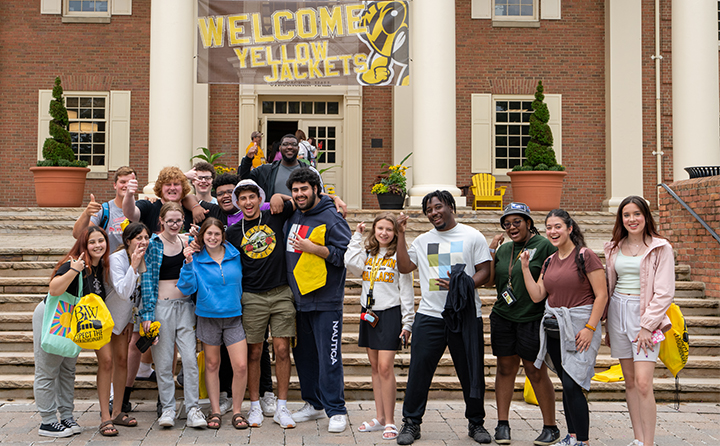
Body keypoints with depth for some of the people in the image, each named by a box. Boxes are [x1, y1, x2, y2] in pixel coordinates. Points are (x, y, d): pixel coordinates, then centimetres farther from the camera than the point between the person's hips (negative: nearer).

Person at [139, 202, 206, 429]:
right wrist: (147, 314, -10)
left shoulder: (187, 242, 8)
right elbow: (147, 280, -5)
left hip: (185, 305, 3)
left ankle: (193, 409, 5)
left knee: (190, 358, -1)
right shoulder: (152, 244, -3)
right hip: (162, 305, -3)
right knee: (163, 361, 3)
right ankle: (167, 409, 14)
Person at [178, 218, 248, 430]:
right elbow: (187, 288, -11)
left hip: (233, 317, 1)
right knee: (212, 364, 10)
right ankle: (215, 411, 22)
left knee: (241, 366, -7)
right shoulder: (196, 258, -3)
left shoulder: (234, 255, 3)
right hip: (208, 317, -1)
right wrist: (188, 263, -20)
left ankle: (237, 411, 9)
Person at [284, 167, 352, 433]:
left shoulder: (331, 219, -10)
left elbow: (347, 254, -17)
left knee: (329, 357, -5)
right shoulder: (293, 217, 13)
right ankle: (313, 404, 27)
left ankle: (336, 411, 4)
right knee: (303, 355, 14)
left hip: (326, 301, -7)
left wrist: (313, 248, -19)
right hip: (298, 299, 7)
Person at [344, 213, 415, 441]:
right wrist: (357, 236, 0)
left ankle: (390, 422, -2)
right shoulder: (367, 254, 12)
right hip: (368, 312, 5)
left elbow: (406, 291, -3)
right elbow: (351, 263, -10)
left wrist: (408, 322, -7)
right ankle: (380, 418, 18)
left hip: (390, 313, -5)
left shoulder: (399, 256, -3)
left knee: (385, 367, -10)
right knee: (375, 367, 10)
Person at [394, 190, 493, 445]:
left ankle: (476, 423, 22)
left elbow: (485, 271, 0)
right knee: (419, 370, -1)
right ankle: (411, 422, 12)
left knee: (472, 373, 4)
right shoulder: (422, 241, 15)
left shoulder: (472, 236, 5)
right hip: (430, 316, 2)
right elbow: (404, 267, 5)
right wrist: (401, 234, -1)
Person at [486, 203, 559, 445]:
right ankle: (502, 424, 17)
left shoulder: (544, 246, -5)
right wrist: (492, 249, 4)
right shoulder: (503, 249, 13)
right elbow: (489, 280, 10)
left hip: (533, 319, -5)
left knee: (536, 372, 0)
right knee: (505, 368, 8)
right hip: (503, 317, 5)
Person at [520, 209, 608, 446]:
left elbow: (601, 295, -10)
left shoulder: (585, 256, -8)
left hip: (579, 327, -6)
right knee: (566, 385, 12)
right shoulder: (549, 262, 13)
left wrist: (589, 328, -16)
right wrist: (525, 267, 2)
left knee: (572, 385, -11)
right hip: (554, 329, 7)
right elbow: (537, 295, 7)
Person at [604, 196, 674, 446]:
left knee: (643, 383, -13)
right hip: (618, 312, 5)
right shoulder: (614, 248, 11)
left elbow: (664, 292, -7)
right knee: (629, 381, 8)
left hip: (645, 314, -5)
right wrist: (608, 327, 15)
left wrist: (647, 325, -13)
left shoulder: (660, 248, -4)